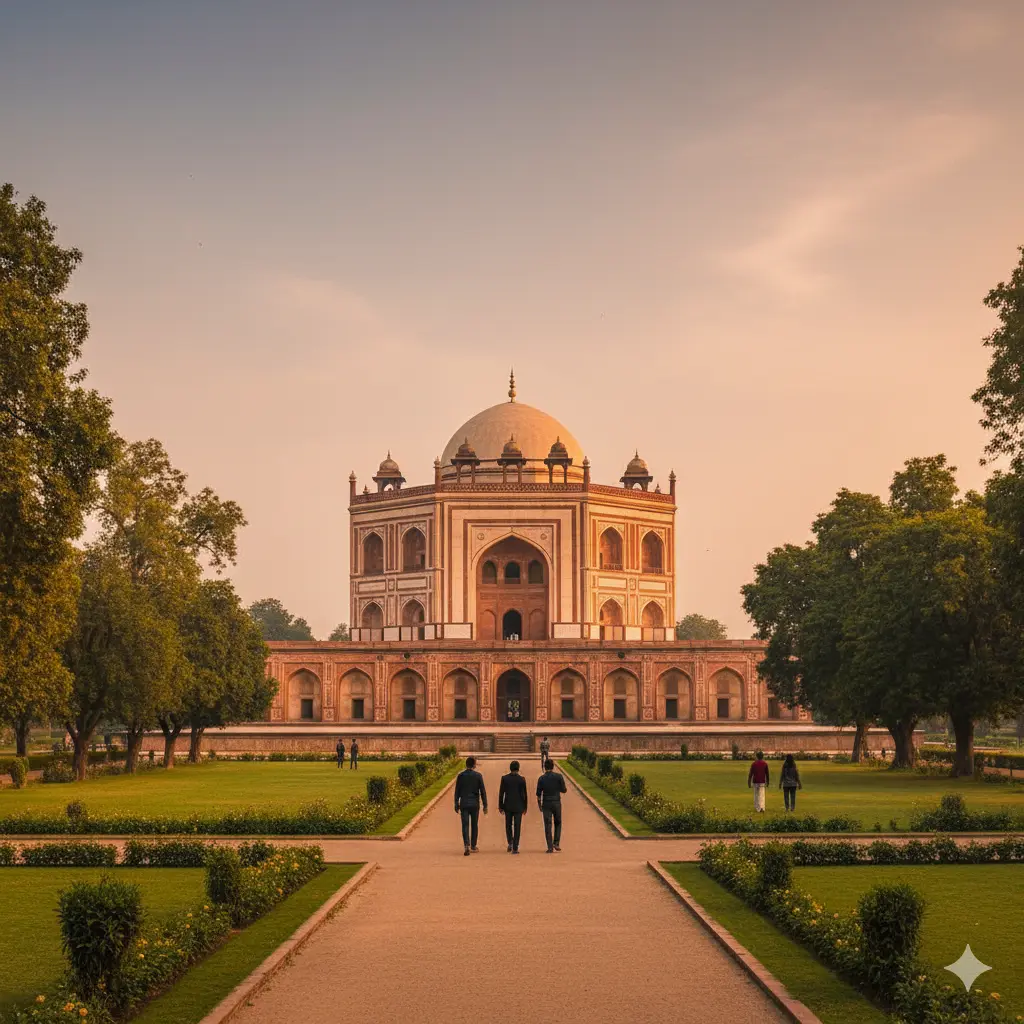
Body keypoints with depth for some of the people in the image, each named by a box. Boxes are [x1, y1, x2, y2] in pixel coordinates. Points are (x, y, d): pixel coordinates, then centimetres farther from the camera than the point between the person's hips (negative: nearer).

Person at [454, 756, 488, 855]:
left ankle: (467, 846, -20)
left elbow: (457, 791, 1)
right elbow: (482, 791, -4)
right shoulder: (478, 775, -5)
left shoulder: (461, 775, -2)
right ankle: (473, 846, 21)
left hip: (464, 804, 0)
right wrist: (485, 805, 2)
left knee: (465, 826, -2)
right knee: (474, 825, 14)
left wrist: (456, 805, 9)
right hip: (475, 804, 0)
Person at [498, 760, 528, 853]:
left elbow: (501, 793, -2)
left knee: (508, 825, 19)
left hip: (507, 806, 1)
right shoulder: (521, 779, -7)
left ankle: (510, 843, 8)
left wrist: (500, 807, 6)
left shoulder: (504, 778, -4)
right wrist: (525, 807, 6)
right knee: (517, 827, 3)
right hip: (518, 806, -1)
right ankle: (515, 848, 0)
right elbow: (524, 794, -4)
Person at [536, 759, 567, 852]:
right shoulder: (559, 776, -6)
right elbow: (564, 790, -1)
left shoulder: (541, 778, -2)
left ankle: (550, 847, -1)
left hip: (546, 803, 0)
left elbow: (539, 794, 0)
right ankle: (556, 843, 5)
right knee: (558, 823, 17)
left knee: (548, 825, 3)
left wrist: (539, 805, 11)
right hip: (556, 802, 0)